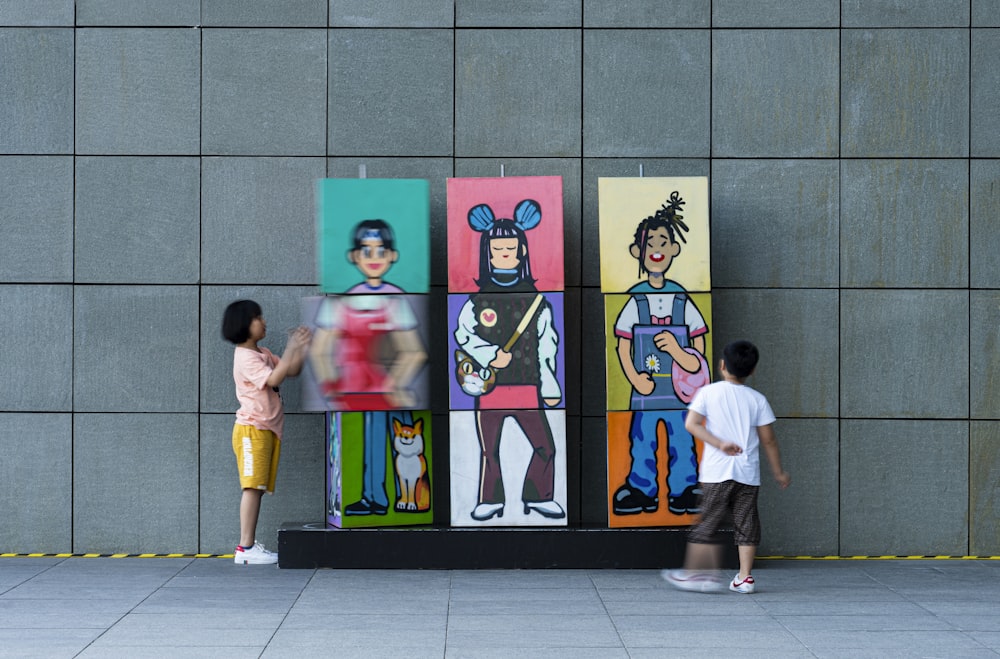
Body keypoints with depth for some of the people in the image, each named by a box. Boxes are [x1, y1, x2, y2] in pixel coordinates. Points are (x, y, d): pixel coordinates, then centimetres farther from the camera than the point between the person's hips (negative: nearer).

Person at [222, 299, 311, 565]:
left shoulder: (263, 353, 16)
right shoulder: (245, 357, -12)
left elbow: (292, 371, 15)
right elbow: (274, 379, -24)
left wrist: (302, 348, 1)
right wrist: (291, 349, -21)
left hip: (269, 429, 9)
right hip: (252, 429, -9)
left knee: (258, 488, 6)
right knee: (253, 487, -12)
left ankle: (249, 545, 7)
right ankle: (245, 547, -14)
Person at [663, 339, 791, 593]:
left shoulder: (708, 393, 1)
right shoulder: (757, 399, 5)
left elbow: (692, 424, -11)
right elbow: (768, 440, 6)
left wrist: (719, 443, -12)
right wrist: (778, 472, 14)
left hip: (716, 472, -1)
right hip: (748, 472, 1)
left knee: (708, 522, 4)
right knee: (746, 523, 8)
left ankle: (693, 573, 3)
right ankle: (744, 577, 7)